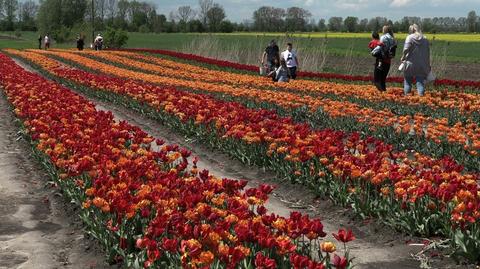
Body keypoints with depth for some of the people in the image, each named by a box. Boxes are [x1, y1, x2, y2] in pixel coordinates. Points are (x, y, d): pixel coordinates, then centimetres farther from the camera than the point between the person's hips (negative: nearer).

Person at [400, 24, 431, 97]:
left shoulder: (410, 37, -4)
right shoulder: (425, 39, 8)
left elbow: (406, 49, -16)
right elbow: (428, 53, 10)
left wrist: (403, 57, 1)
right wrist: (428, 65, 16)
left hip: (410, 64, -2)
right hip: (422, 66, 2)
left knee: (407, 81, 10)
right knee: (420, 82, 3)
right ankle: (421, 94, -6)